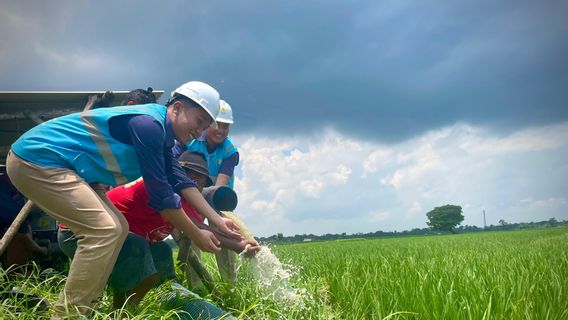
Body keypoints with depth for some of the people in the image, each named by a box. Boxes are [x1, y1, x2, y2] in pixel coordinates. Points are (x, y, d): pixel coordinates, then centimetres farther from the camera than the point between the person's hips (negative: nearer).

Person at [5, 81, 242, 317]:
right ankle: (66, 314, -10)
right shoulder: (148, 124, -22)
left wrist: (217, 220, 1)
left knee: (117, 228, 7)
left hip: (61, 165, 10)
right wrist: (196, 235, -11)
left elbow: (181, 182, 7)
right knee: (104, 229, -18)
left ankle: (81, 309, 12)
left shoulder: (160, 131, 9)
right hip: (37, 158, -10)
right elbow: (160, 194, -21)